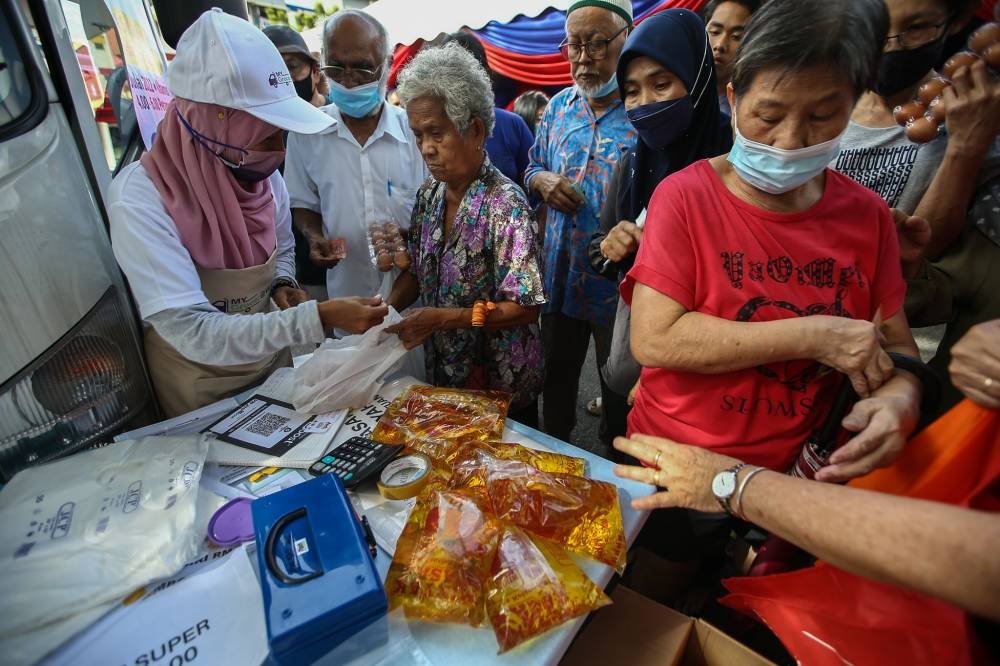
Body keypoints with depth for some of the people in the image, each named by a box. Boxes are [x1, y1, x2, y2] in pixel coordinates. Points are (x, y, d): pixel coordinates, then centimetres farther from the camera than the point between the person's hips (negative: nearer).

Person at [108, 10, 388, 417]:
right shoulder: (139, 204, -28)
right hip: (200, 389, -5)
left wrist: (283, 285, -15)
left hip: (273, 362, 5)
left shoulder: (261, 173, -11)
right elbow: (193, 333, -33)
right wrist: (318, 318, -41)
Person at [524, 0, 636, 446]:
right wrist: (541, 180, -6)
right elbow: (533, 168, 18)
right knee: (557, 373, 21)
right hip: (559, 275, 5)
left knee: (619, 385, 14)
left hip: (620, 282, -5)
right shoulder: (558, 107, 8)